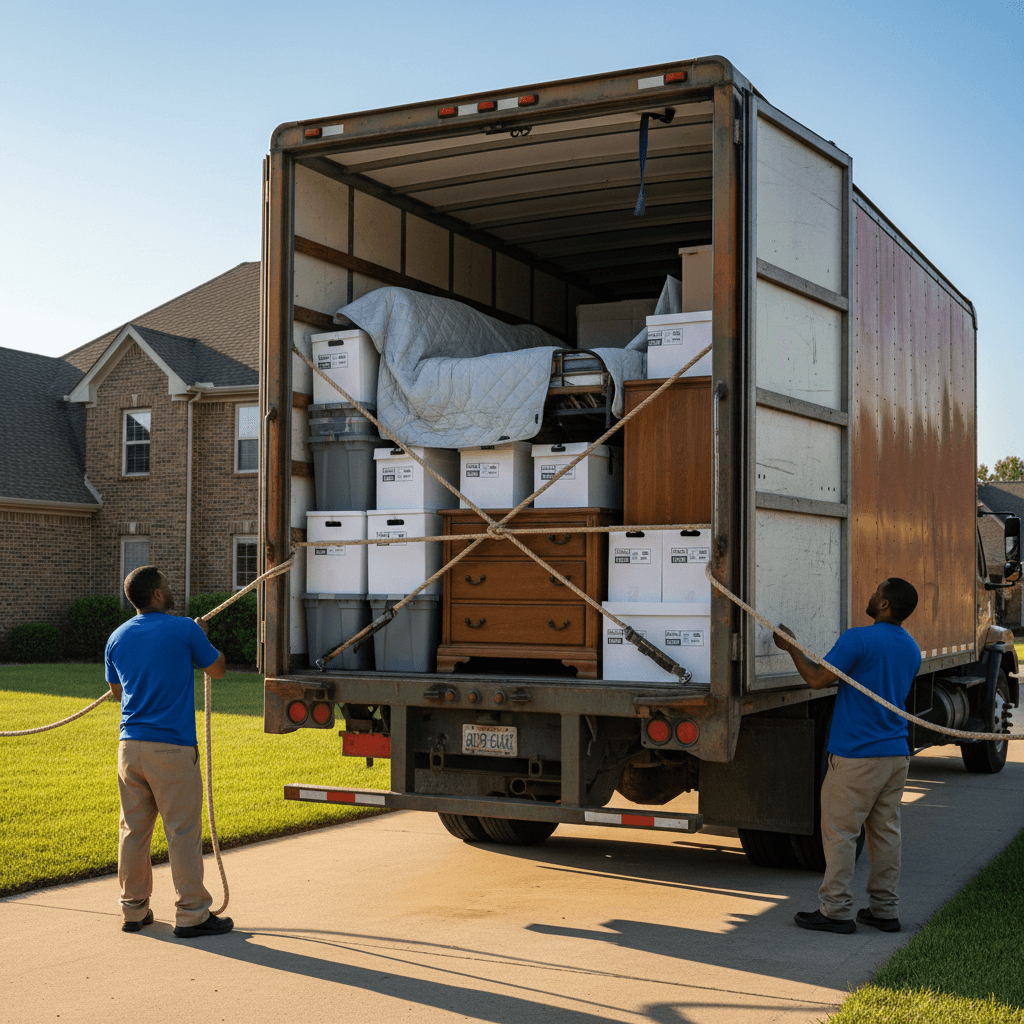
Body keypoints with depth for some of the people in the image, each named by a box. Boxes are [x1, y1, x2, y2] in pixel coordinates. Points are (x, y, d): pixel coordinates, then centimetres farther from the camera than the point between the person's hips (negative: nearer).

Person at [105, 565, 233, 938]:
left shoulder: (118, 638, 8)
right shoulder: (185, 630, -9)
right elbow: (217, 669, 6)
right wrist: (201, 637, 21)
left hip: (130, 745, 6)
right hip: (172, 746, -6)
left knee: (133, 829, 12)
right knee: (183, 830, 0)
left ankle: (134, 909, 20)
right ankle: (192, 914, 5)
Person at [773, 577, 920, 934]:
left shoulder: (858, 639, -15)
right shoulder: (911, 649, 10)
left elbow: (818, 679, -13)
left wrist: (791, 648, 1)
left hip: (856, 755, -7)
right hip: (896, 754, 8)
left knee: (840, 831, 0)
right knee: (885, 831, 12)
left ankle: (836, 910, 3)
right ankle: (885, 909, 16)